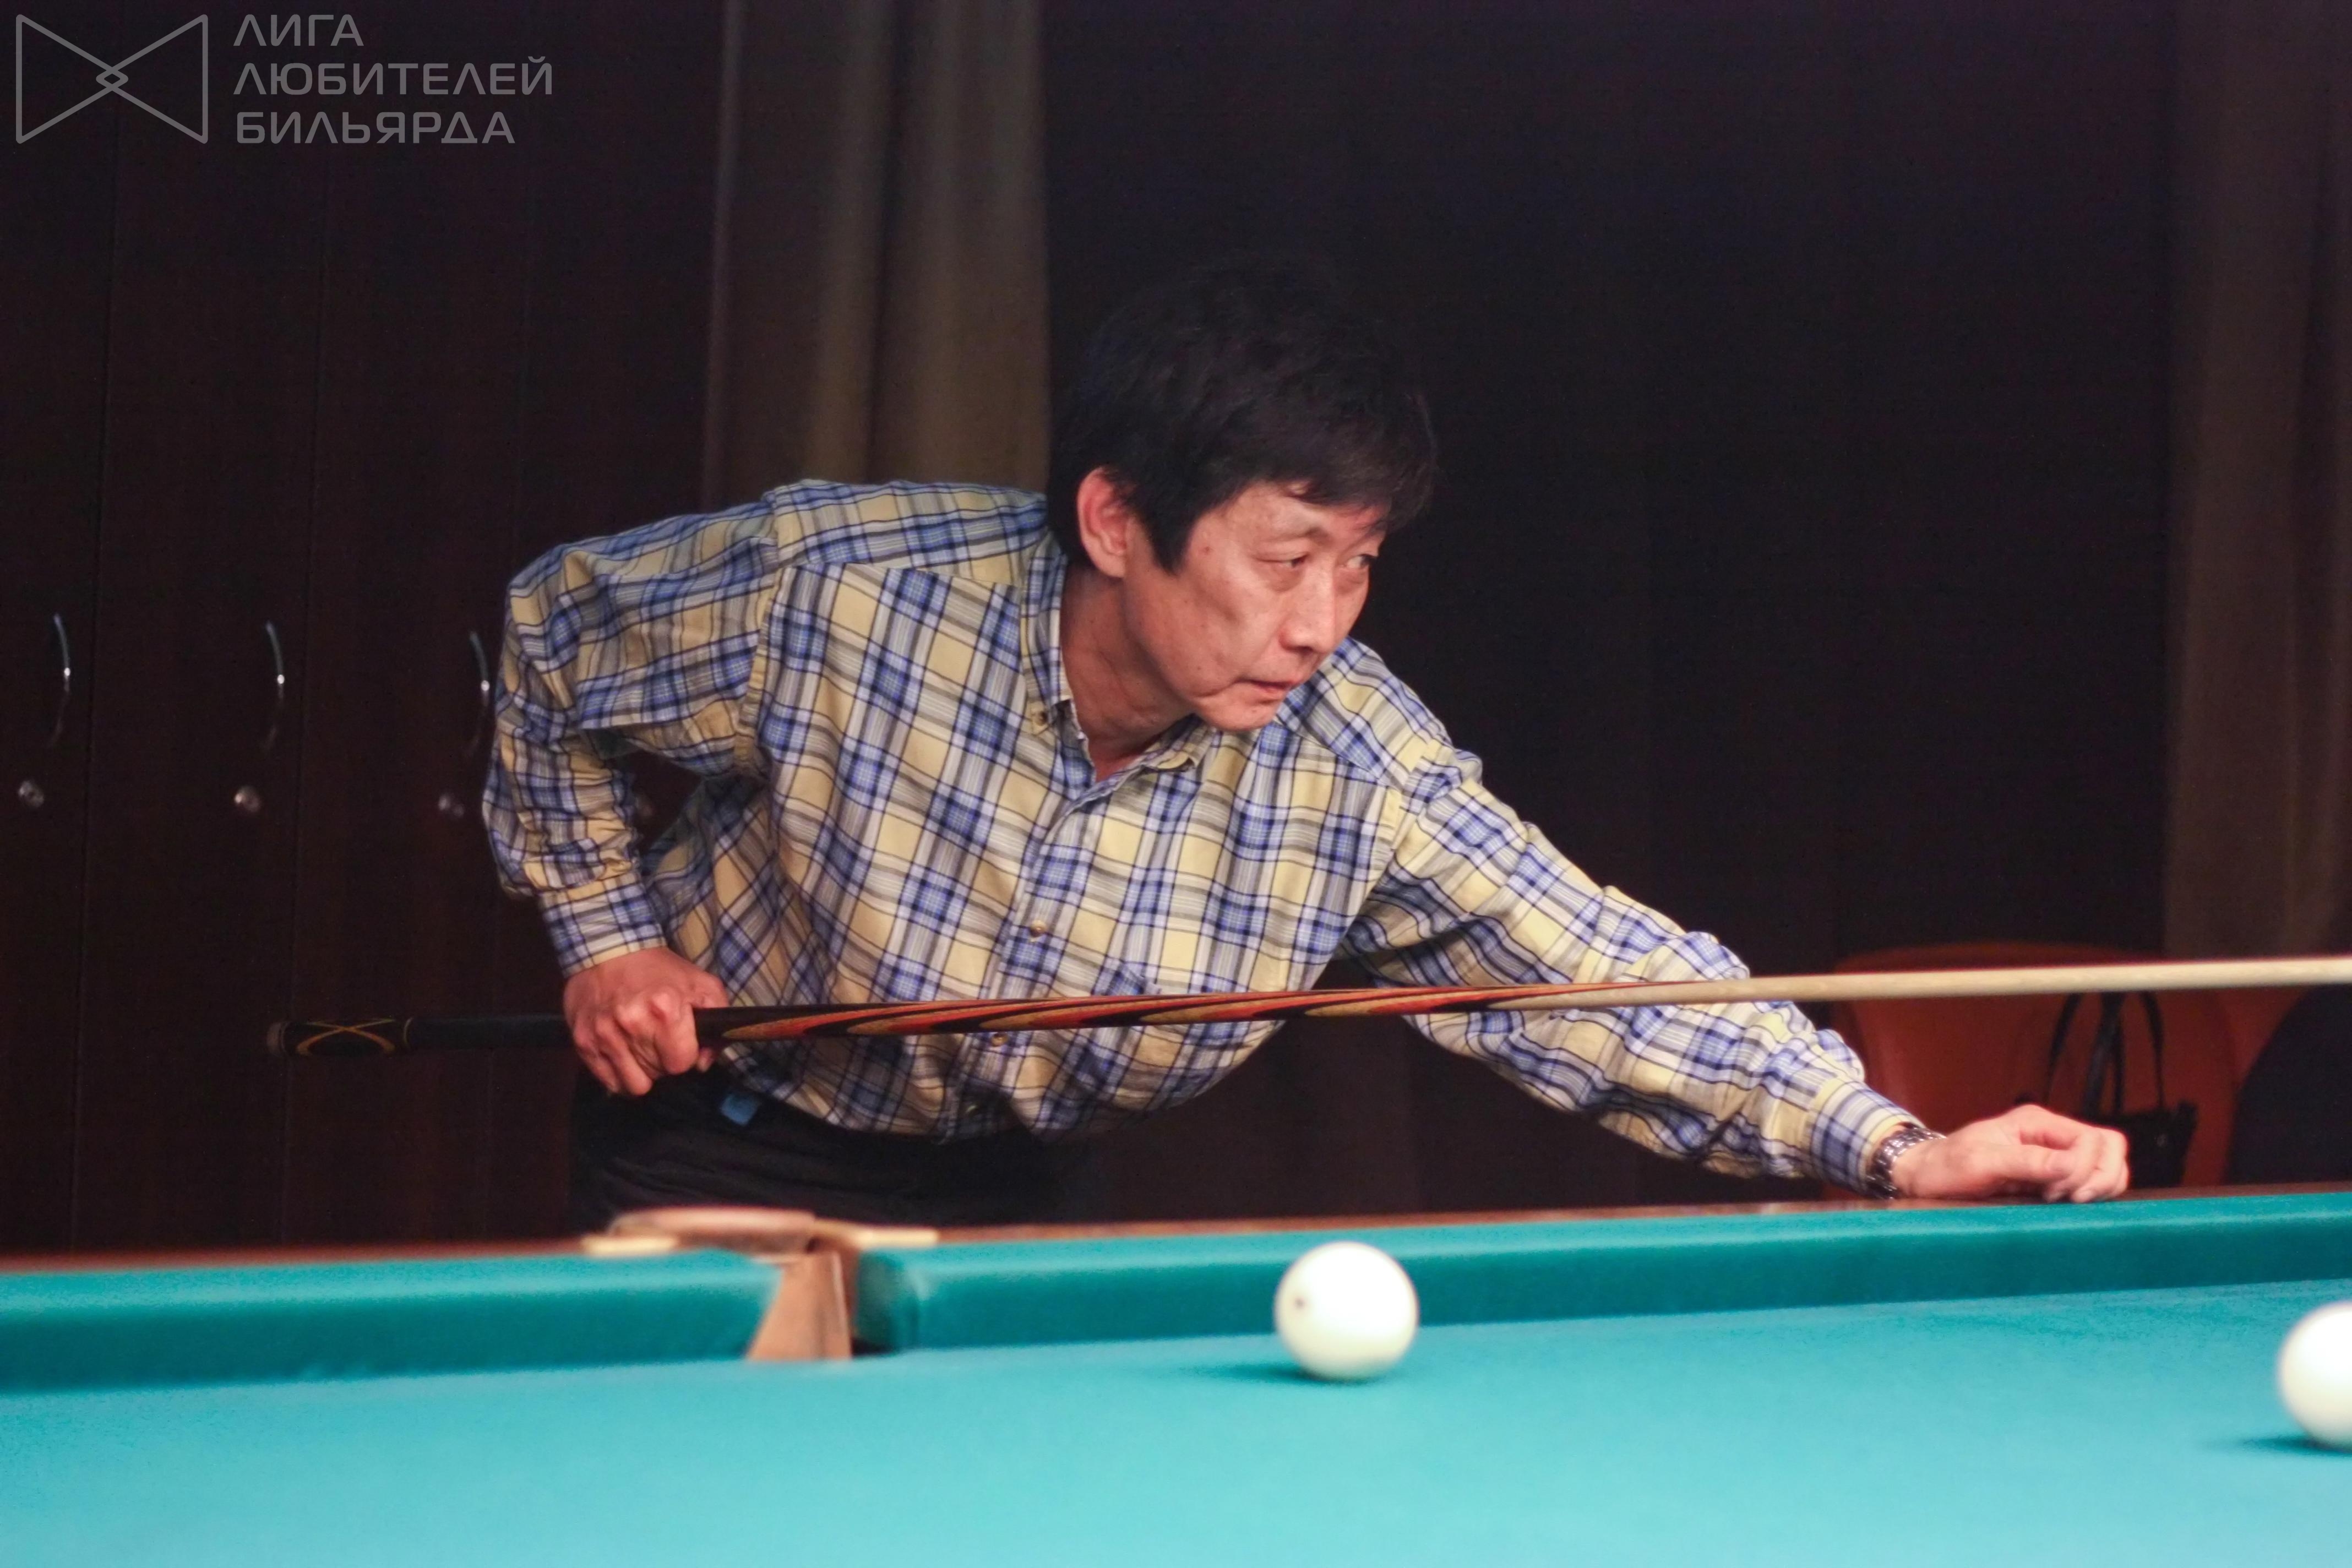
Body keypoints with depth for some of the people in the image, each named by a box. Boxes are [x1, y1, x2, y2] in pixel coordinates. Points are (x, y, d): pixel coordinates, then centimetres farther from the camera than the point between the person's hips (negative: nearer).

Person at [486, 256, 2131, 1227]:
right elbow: (551, 635, -9)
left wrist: (1894, 1147, -40)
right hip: (725, 1150, -2)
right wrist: (603, 931, -12)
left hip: (1004, 1192, 3)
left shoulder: (1355, 764, -23)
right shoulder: (833, 588, -29)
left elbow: (1606, 981, -28)